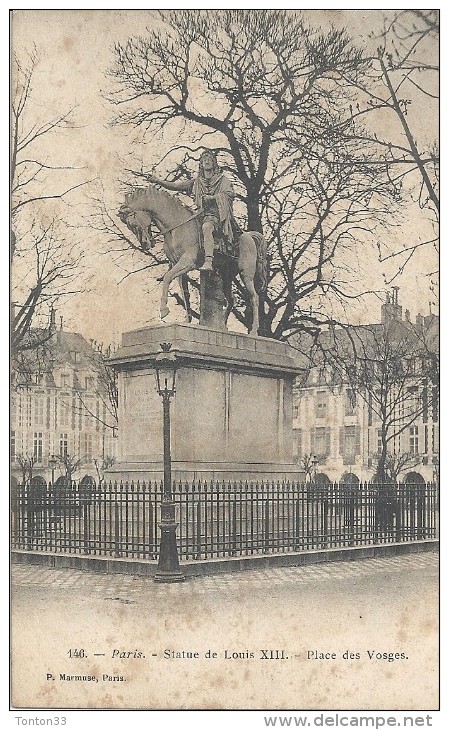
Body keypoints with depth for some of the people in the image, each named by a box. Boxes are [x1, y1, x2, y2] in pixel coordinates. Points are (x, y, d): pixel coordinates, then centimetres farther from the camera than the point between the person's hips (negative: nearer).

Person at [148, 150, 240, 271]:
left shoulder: (223, 180, 14)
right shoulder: (196, 182, 21)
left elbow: (230, 194, -3)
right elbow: (176, 186, 13)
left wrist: (210, 198, -10)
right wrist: (159, 181, -1)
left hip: (218, 215, -6)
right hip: (203, 215, 6)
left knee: (206, 227, -37)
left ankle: (208, 262, -52)